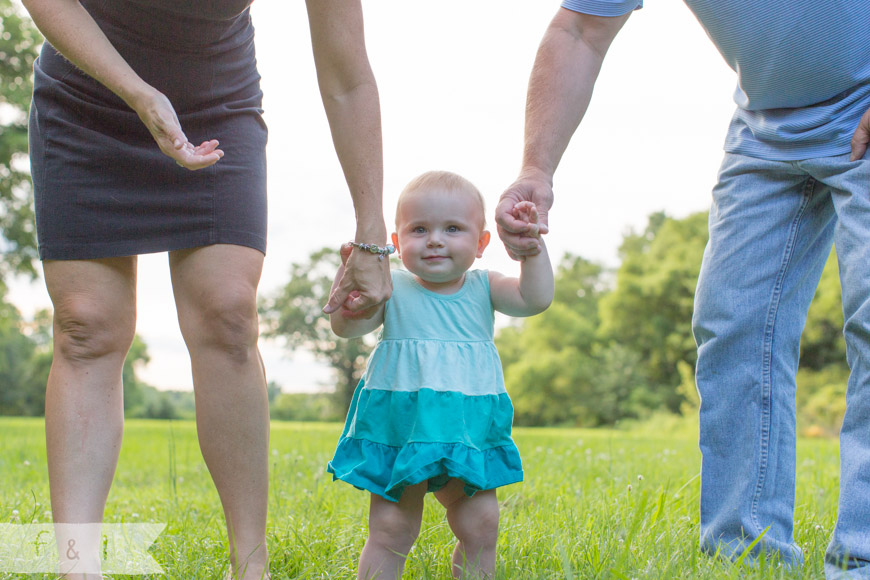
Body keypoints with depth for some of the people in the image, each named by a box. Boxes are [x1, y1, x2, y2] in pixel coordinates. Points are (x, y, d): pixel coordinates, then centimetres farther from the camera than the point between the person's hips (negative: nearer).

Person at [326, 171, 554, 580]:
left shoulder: (482, 288, 4)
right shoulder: (392, 288, -2)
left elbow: (536, 299, -8)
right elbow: (345, 325, -11)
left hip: (469, 432, 3)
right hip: (399, 430, -2)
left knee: (479, 526, 3)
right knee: (392, 530, 0)